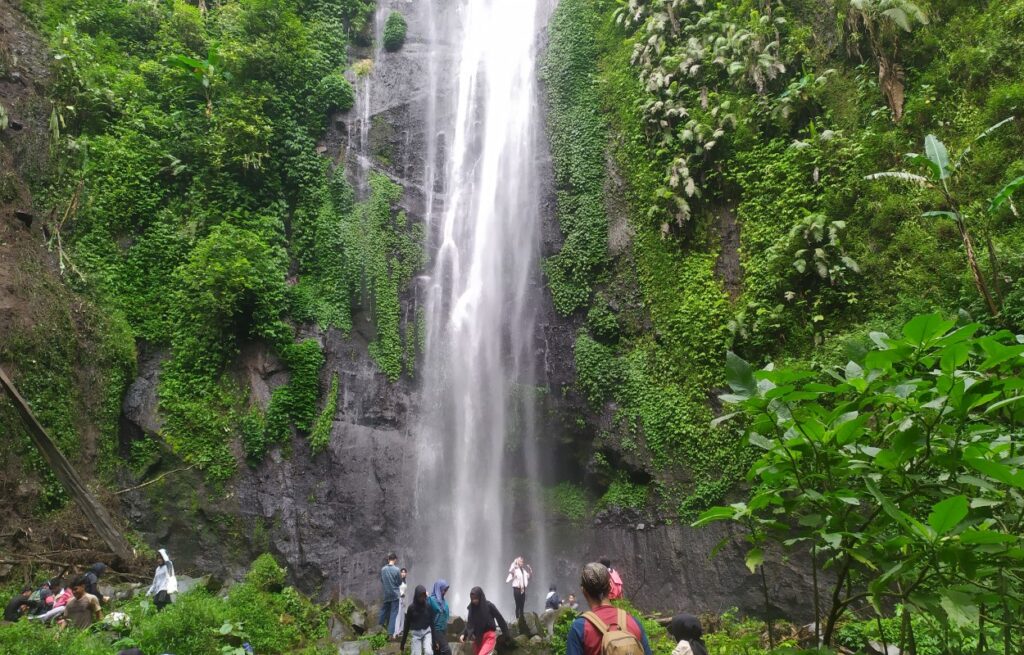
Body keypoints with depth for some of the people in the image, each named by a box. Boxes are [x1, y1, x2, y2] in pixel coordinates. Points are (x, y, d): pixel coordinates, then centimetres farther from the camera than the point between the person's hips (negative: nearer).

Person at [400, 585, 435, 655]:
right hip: (416, 634, 0)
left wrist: (434, 640, -9)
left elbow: (432, 622, -4)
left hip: (427, 632, 0)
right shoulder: (411, 607, -6)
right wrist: (402, 644, -1)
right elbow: (407, 624, -2)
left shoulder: (428, 606, -4)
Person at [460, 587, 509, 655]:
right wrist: (463, 635, -9)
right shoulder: (471, 608, 2)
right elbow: (469, 624, 8)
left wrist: (507, 636, -2)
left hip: (489, 636, -6)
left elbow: (500, 619, -4)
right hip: (478, 638, 6)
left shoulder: (489, 606, -10)